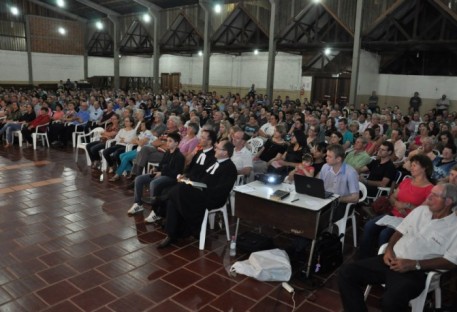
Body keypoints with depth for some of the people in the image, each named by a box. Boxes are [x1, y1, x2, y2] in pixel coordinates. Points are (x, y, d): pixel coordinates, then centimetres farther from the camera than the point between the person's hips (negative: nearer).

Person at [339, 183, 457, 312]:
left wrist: (414, 264, -17)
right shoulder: (421, 210, 14)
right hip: (392, 260, 6)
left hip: (415, 271, -6)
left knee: (391, 301, -36)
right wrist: (389, 249, 0)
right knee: (346, 273, -11)